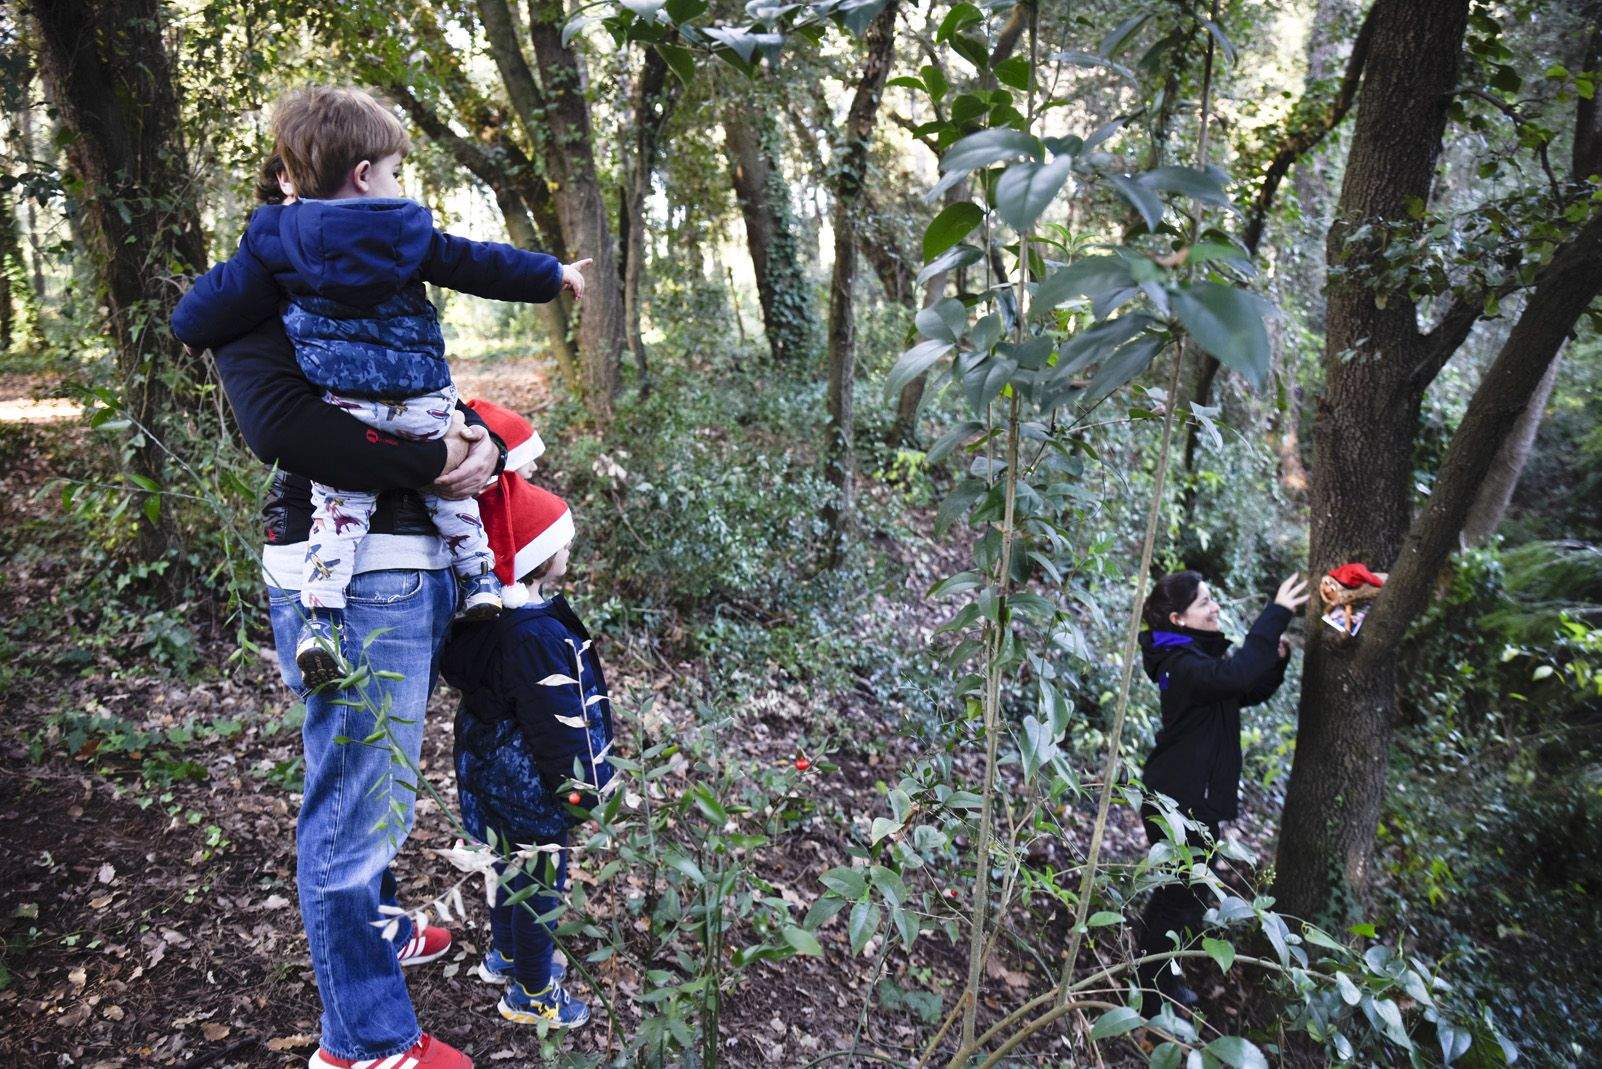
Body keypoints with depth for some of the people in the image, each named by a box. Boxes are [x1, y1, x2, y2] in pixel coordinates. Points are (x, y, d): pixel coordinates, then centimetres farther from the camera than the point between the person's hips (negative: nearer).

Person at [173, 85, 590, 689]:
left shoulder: (277, 242, 3)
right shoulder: (410, 234, 3)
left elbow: (224, 297, 6)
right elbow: (481, 266, 9)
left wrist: (195, 332, 27)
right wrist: (554, 275, 21)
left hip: (343, 407, 0)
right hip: (424, 405, 0)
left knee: (339, 507, 4)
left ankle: (321, 617, -6)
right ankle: (477, 577, 24)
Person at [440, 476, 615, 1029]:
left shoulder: (488, 615, -1)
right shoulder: (537, 635, -31)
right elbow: (560, 725, -25)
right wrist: (581, 789, -14)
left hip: (495, 771, 10)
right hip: (531, 786, -9)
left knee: (513, 869, 27)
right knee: (537, 883, 9)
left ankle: (504, 957, 48)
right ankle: (532, 995, 26)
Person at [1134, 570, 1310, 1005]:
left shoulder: (1203, 652, 6)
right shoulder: (1182, 666, -26)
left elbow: (1252, 692, 12)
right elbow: (1235, 675, -44)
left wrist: (1275, 658, -7)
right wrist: (1276, 614, -39)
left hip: (1194, 798, 10)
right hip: (1177, 801, -10)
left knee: (1187, 889, 25)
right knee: (1178, 894, 5)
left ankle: (1157, 973, 43)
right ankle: (1154, 983, 24)